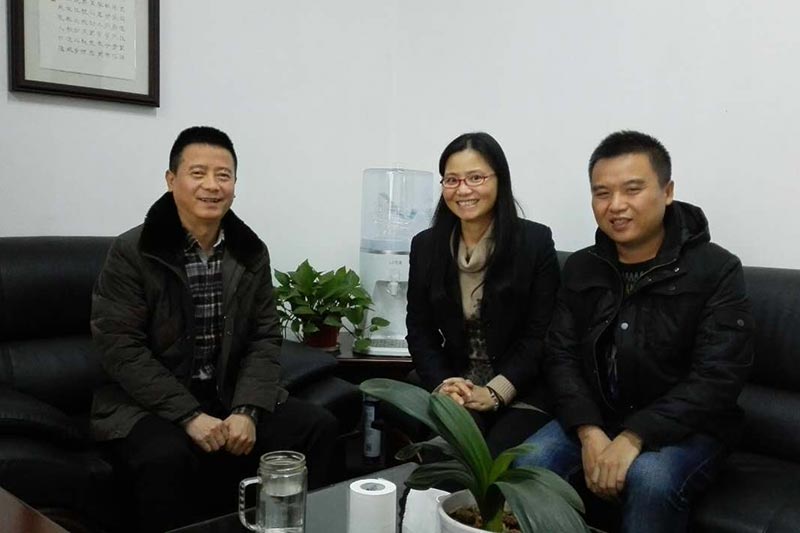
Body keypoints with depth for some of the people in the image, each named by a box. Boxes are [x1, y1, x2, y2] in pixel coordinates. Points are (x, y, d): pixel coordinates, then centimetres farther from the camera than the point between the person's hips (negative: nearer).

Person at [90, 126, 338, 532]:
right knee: (169, 456, -35)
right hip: (146, 403, -4)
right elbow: (121, 349, -14)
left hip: (231, 396, 4)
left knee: (317, 426, -12)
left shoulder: (251, 252, 4)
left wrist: (247, 410, -15)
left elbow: (265, 339, 1)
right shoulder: (131, 252, -9)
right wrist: (189, 416, -22)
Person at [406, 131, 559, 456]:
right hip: (454, 394, 2)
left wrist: (495, 393, -16)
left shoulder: (535, 241, -4)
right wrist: (442, 386, -11)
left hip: (521, 395, -1)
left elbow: (541, 334, -6)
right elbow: (420, 331, 7)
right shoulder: (425, 246, 6)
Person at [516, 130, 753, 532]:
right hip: (596, 418, 4)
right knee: (528, 463, -21)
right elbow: (561, 357, 0)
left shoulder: (717, 270, -10)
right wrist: (590, 433, -17)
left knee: (650, 478, -33)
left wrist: (634, 438, -26)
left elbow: (717, 378, -17)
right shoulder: (580, 268, 4)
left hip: (686, 426, -3)